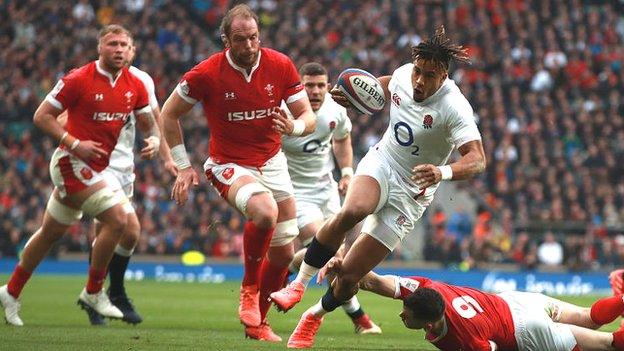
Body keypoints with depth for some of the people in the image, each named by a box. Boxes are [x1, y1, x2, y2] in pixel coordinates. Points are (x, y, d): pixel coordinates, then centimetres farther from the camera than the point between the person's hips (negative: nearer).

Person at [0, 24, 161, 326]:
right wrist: (74, 143, -22)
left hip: (96, 167, 8)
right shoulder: (78, 80, -15)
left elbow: (149, 123, 12)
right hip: (72, 163, -8)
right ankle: (93, 293, -4)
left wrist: (154, 140, -12)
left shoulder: (135, 86, 3)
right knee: (117, 219, -19)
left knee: (51, 232, 17)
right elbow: (41, 116, -11)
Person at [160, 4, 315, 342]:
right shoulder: (207, 73, -16)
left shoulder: (280, 66, -9)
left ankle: (257, 322, 28)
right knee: (265, 210, -35)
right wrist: (183, 166, -4)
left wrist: (293, 126, -28)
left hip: (271, 162, 5)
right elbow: (169, 114, -2)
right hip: (228, 164, -4)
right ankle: (249, 289, -12)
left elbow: (309, 117, -4)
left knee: (283, 253, 5)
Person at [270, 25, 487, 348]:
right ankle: (298, 285, -20)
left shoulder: (454, 108, -24)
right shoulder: (403, 75, -7)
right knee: (351, 211, -36)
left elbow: (477, 159, -35)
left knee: (348, 277, -7)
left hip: (410, 193, -3)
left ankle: (314, 316, 26)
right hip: (380, 164, 3)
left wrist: (442, 172, -53)